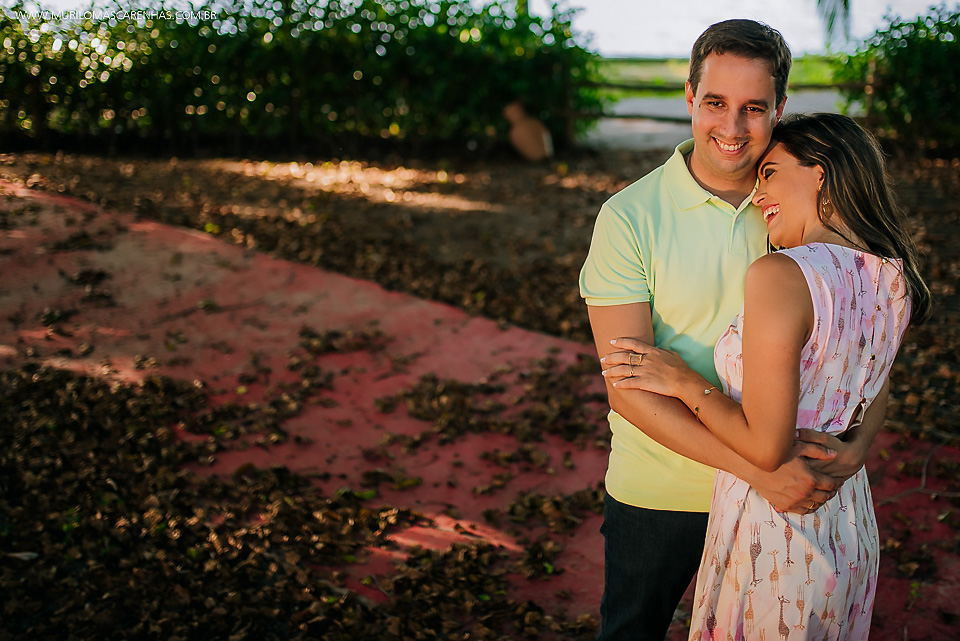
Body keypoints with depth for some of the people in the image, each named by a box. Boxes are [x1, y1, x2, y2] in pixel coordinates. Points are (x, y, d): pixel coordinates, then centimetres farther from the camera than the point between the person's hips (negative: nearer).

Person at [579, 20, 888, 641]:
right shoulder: (628, 218, -16)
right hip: (659, 489, -2)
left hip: (785, 490, 3)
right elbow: (629, 387, -22)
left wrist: (860, 440, -22)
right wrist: (756, 466, -30)